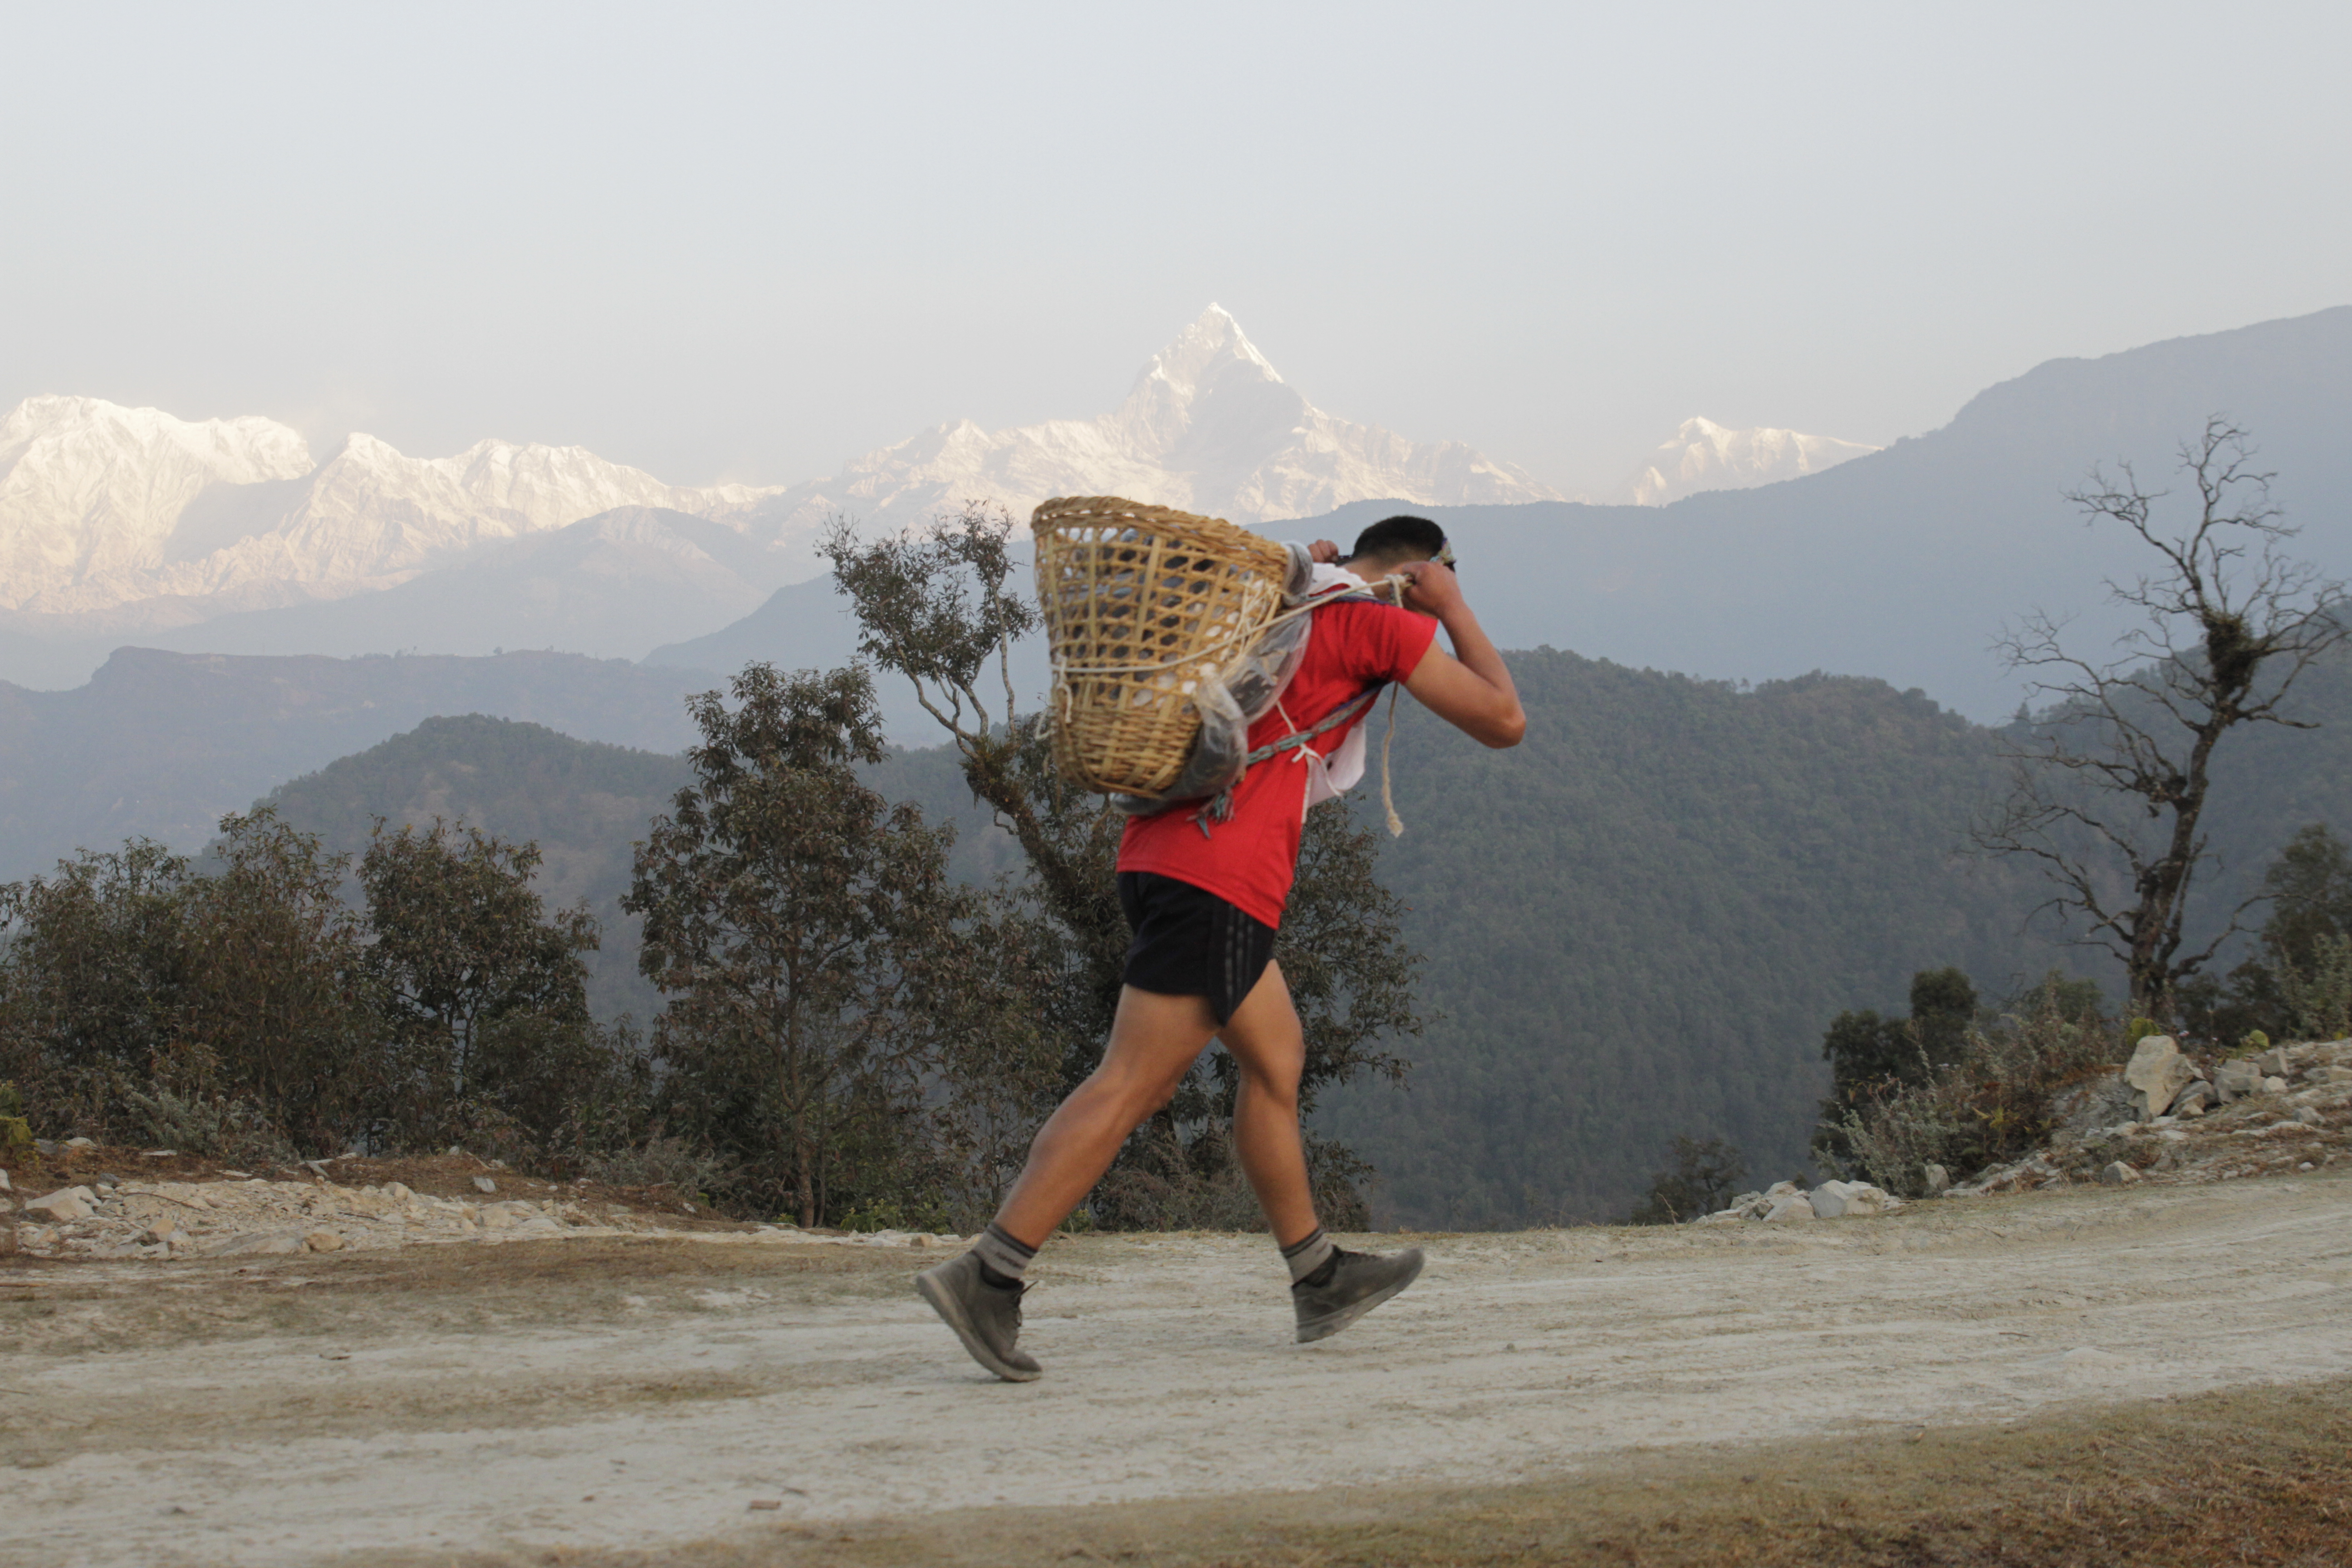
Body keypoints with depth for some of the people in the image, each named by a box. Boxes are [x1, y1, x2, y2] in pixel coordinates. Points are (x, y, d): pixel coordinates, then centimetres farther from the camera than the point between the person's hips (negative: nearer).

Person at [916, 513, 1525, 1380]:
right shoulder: (1385, 623, 2)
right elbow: (1503, 721, 4)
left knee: (1277, 1055, 19)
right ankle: (986, 1277, -14)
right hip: (1219, 875, -9)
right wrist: (1457, 611, 15)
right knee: (1131, 1084, -10)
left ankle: (1318, 1278, 27)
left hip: (1161, 848, 9)